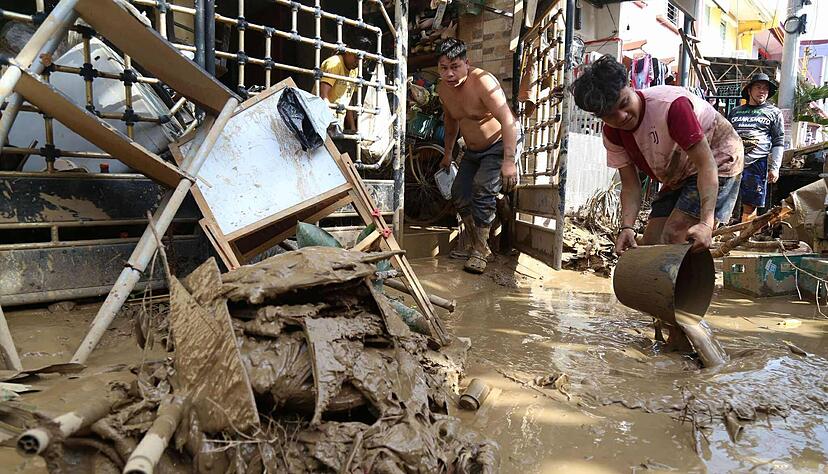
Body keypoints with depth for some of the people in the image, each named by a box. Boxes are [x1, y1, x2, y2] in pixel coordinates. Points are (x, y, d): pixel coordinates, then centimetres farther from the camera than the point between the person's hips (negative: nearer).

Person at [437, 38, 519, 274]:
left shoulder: (482, 82, -27)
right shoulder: (443, 88, -4)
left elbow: (508, 121, -34)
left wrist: (509, 161, -40)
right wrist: (448, 153, 22)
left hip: (500, 146, -8)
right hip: (473, 151, 8)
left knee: (483, 190, -25)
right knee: (459, 194, 3)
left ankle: (480, 252, -15)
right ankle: (476, 245, 19)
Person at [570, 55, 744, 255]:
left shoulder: (671, 105, -32)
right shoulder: (612, 134, -11)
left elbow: (706, 165, -32)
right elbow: (630, 186, -10)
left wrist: (706, 223, -41)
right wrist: (627, 227, -29)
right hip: (678, 178, 7)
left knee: (673, 240, -20)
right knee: (650, 244, 0)